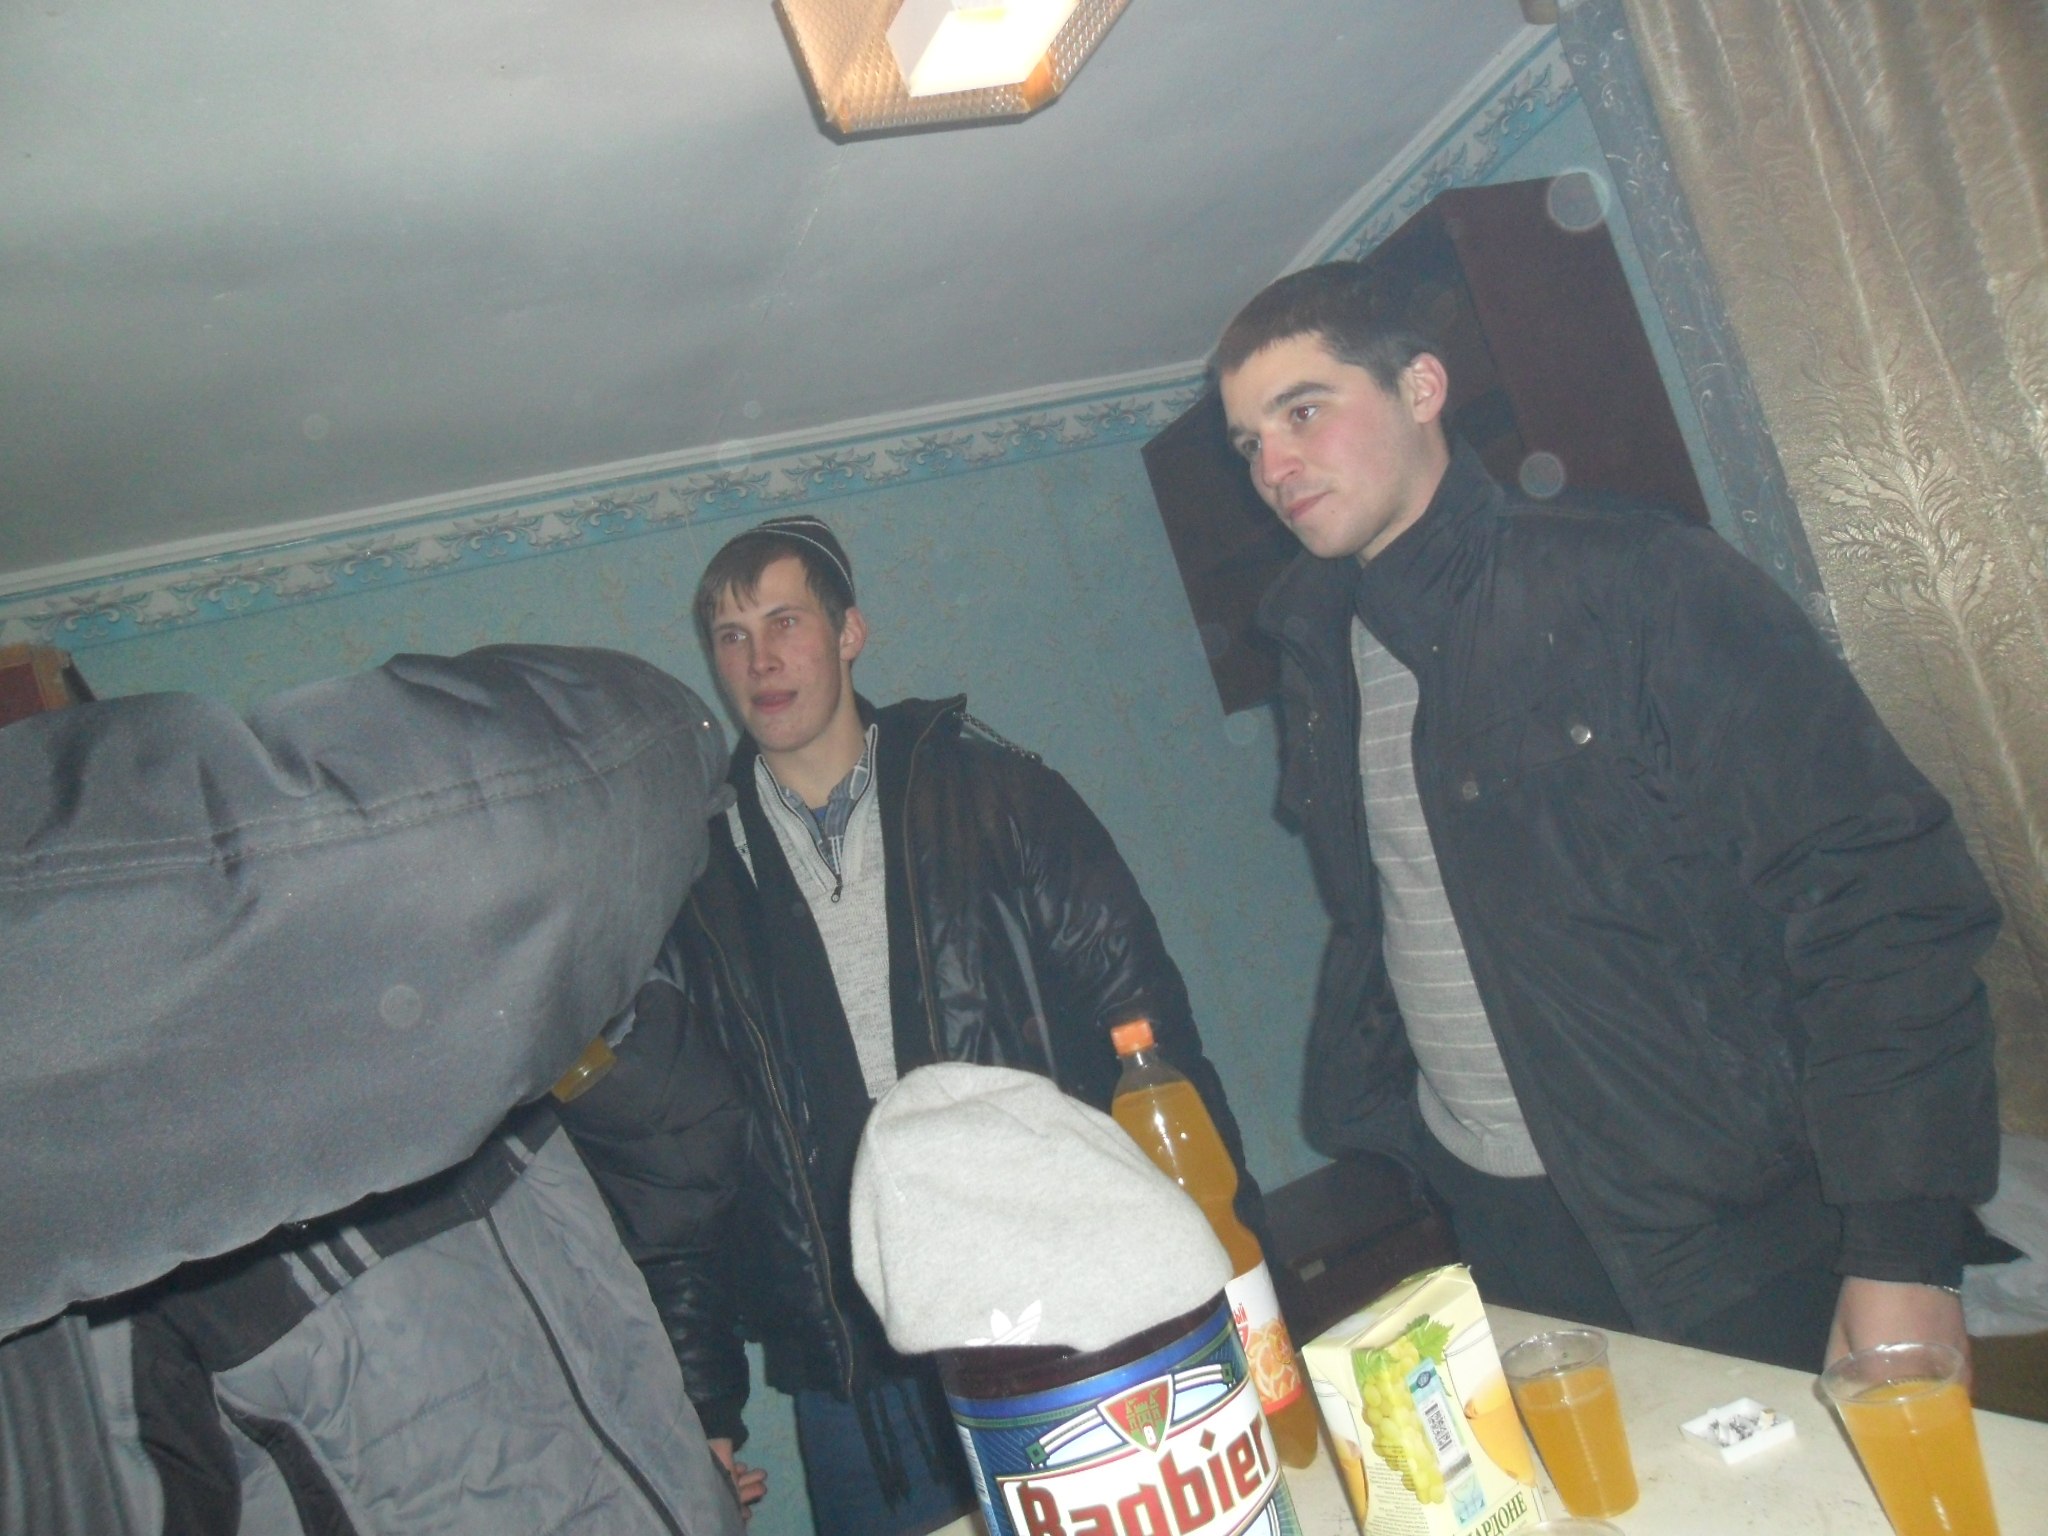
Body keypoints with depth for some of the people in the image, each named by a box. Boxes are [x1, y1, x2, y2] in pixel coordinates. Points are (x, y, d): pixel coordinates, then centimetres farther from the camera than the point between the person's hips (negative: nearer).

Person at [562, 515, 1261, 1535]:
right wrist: (703, 1404, 3)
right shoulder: (691, 872, 3)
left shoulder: (993, 793, 1)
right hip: (855, 1369, 1)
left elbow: (1143, 1014, -1)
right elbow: (662, 1162, 5)